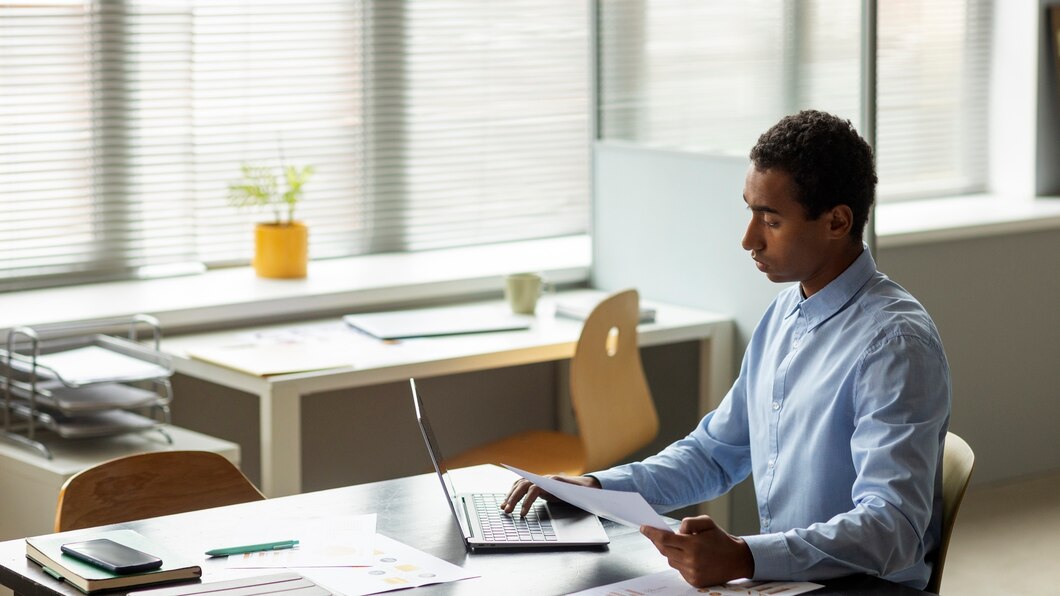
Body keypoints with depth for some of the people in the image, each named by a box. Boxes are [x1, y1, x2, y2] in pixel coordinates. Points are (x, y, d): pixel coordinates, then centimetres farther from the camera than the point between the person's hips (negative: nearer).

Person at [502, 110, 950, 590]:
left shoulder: (895, 344, -17)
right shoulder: (785, 313, 11)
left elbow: (892, 530, -26)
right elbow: (716, 452, 21)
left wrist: (743, 558, -37)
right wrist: (601, 488, 6)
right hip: (782, 580, 7)